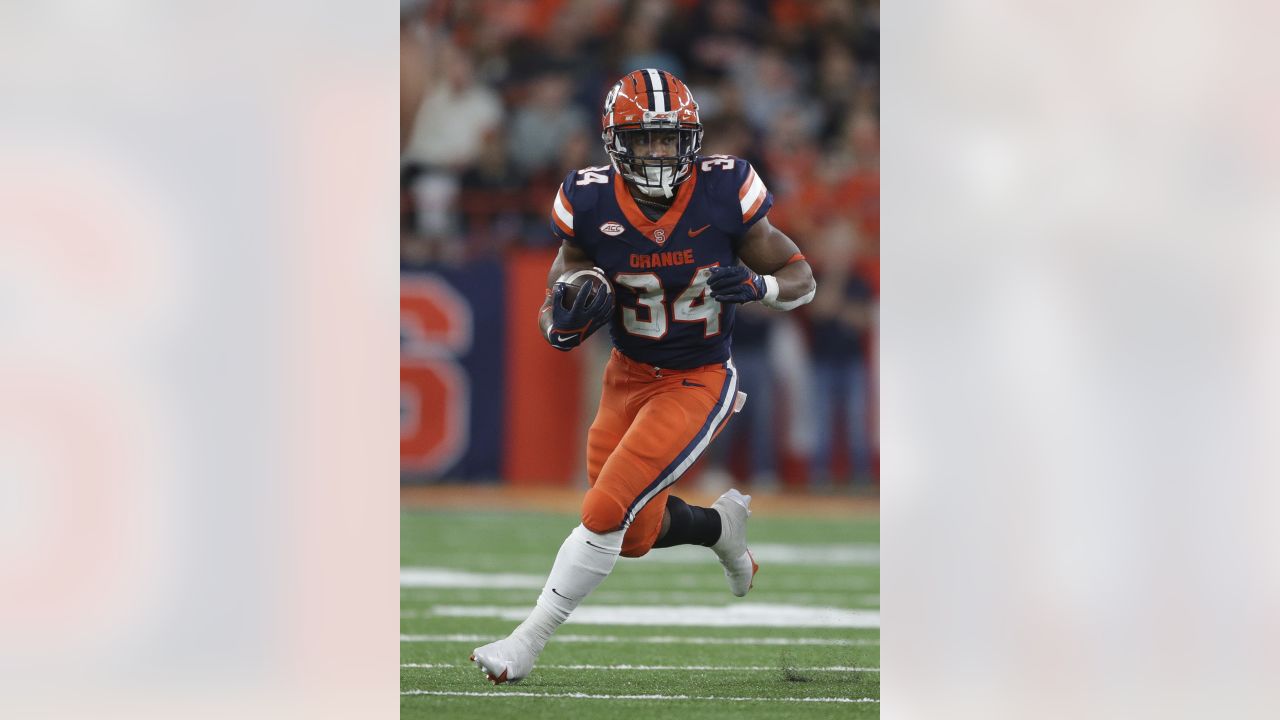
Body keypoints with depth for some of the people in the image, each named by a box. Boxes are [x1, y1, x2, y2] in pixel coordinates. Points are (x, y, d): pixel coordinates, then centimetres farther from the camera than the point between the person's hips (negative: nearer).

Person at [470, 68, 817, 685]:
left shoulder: (722, 194, -19)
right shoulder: (591, 206, -15)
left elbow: (802, 281, -8)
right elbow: (554, 327, -6)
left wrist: (756, 286, -30)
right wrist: (566, 318, -31)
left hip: (698, 384, -4)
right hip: (628, 378, 4)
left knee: (608, 510, -16)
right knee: (637, 536, 12)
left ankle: (528, 643, -4)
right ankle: (723, 524, 45)